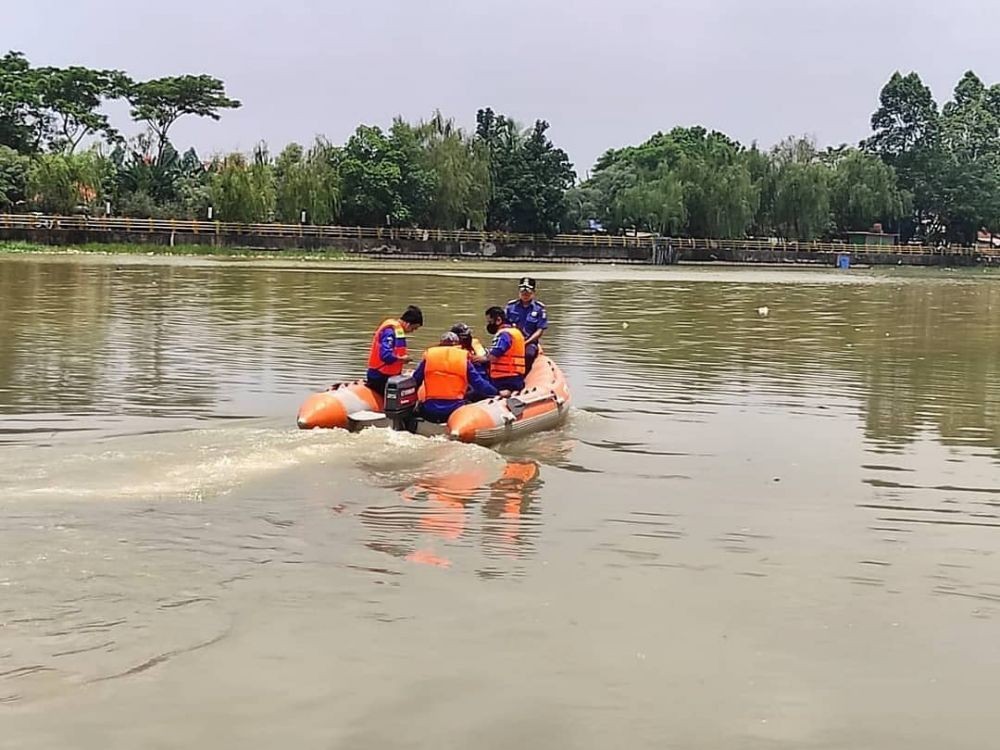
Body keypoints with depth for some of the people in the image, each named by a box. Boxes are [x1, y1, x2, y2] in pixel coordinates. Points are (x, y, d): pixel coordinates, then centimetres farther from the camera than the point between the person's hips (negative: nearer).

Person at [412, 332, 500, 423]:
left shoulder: (429, 355, 7)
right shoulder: (463, 357, 5)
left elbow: (415, 380, 12)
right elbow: (478, 383, 6)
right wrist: (497, 393, 18)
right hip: (455, 410, -1)